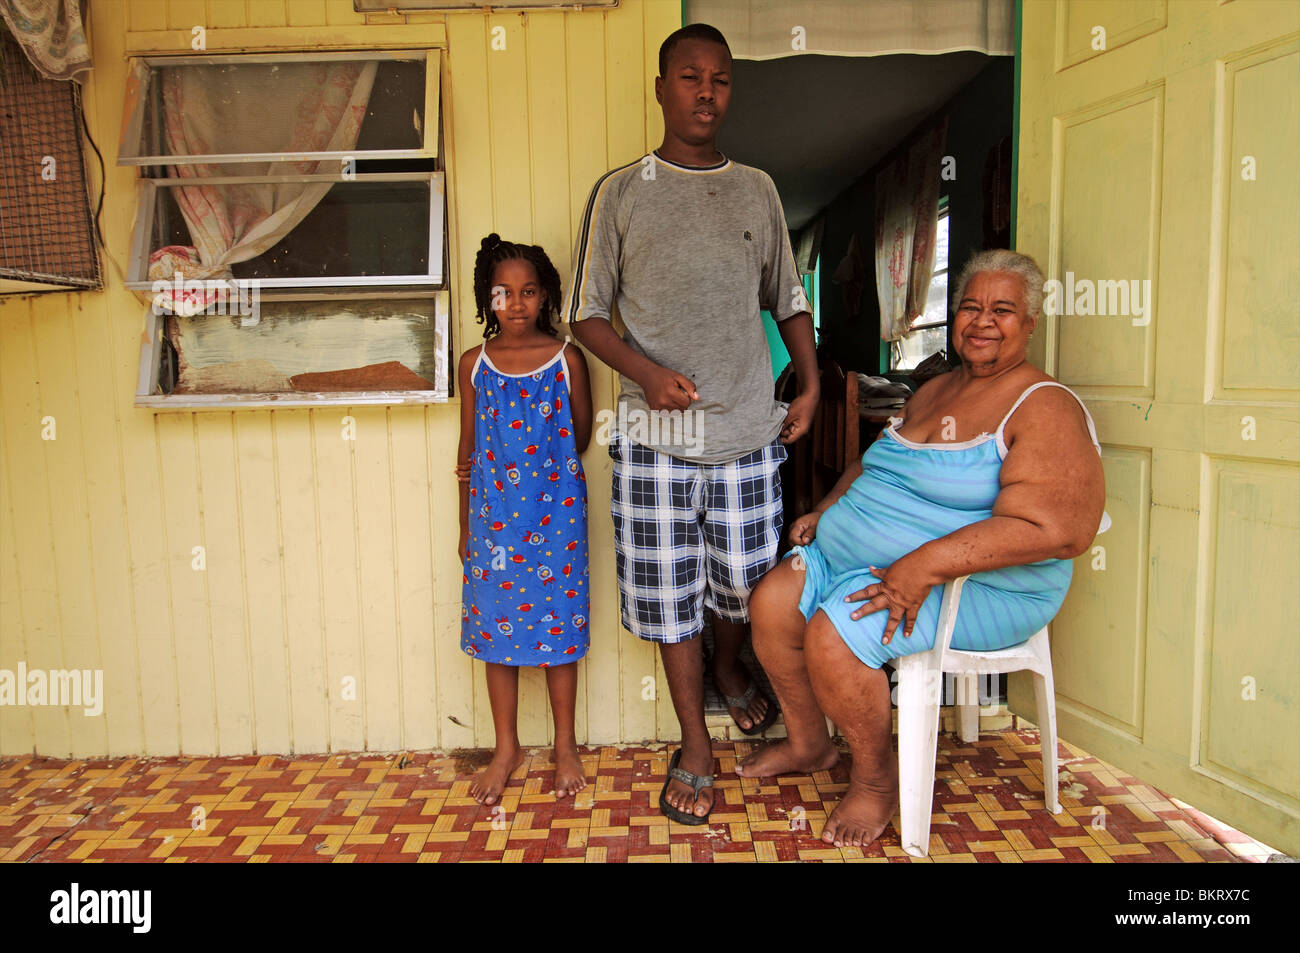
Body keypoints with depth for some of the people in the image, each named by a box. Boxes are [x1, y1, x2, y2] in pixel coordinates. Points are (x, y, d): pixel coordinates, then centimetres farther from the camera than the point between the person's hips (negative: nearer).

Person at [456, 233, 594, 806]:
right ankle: (507, 748, 26)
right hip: (493, 517, 2)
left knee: (558, 627, 6)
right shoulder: (474, 364, 3)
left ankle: (565, 747, 24)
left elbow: (580, 438, 5)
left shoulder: (567, 359, -3)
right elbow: (469, 448, 9)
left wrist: (532, 465, 2)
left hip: (554, 515, -2)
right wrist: (465, 525, 11)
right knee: (497, 629, 9)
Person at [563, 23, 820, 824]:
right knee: (671, 593, 4)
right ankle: (696, 749, 23)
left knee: (747, 582, 10)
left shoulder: (757, 190, 12)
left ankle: (730, 668, 45)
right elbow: (587, 313, 2)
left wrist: (811, 383, 5)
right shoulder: (620, 193, 3)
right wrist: (645, 371, -14)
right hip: (656, 435, -2)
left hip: (749, 430, 2)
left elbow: (788, 299, 18)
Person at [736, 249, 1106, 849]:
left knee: (833, 634, -26)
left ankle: (875, 777, 2)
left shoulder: (1046, 409, -12)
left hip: (979, 586, -8)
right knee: (772, 601, -6)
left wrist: (926, 565, -31)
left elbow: (1050, 529, -25)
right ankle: (808, 744, 17)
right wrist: (826, 508, 9)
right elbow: (873, 463, 28)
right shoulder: (932, 391, 15)